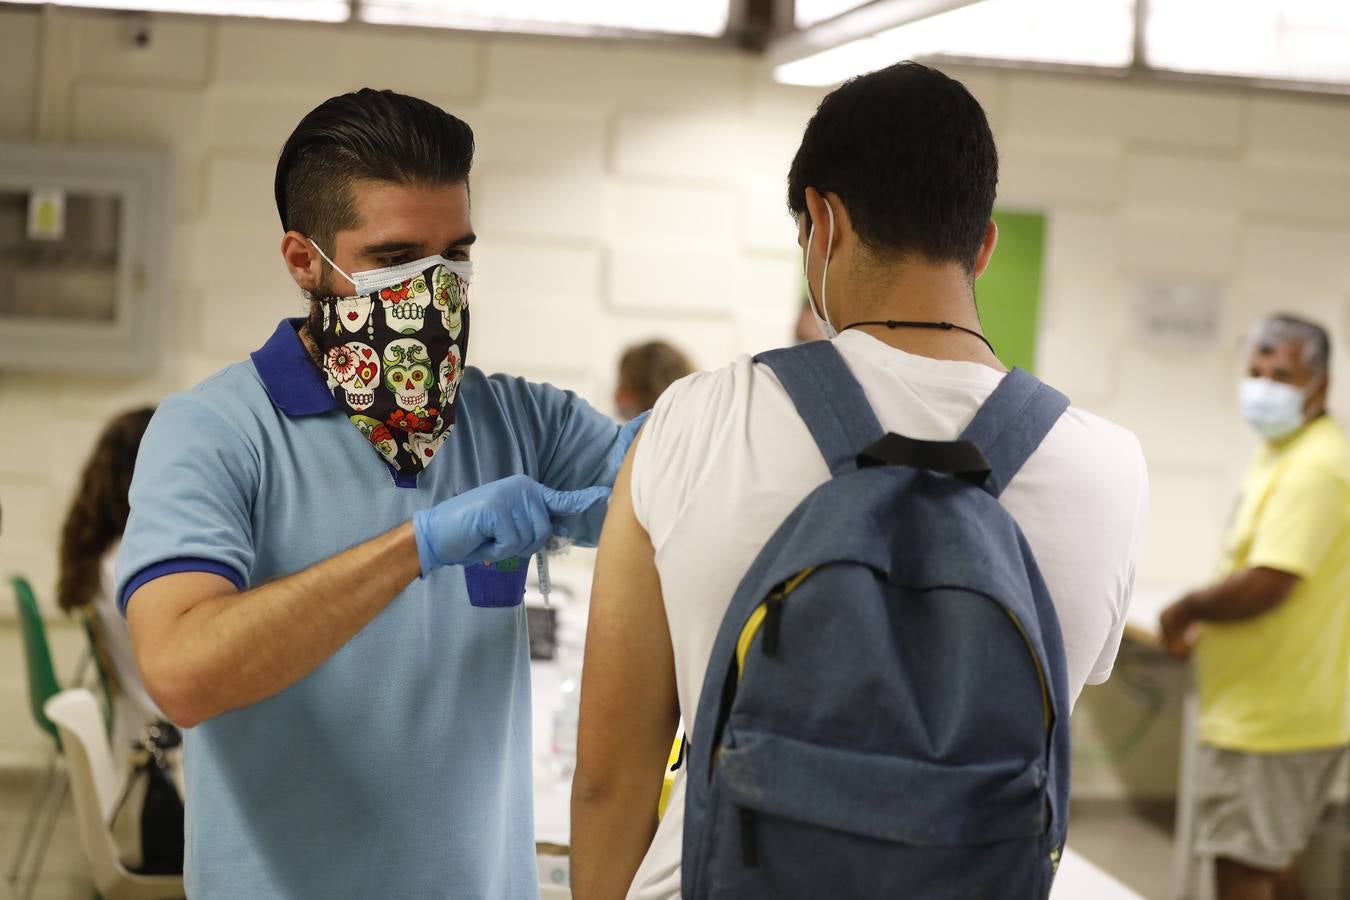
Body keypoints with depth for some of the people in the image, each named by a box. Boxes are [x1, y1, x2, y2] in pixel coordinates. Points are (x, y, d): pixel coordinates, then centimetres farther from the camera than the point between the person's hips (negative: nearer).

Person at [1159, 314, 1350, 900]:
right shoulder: (1278, 454, 13)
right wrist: (1206, 625, 10)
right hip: (1284, 713, 11)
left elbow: (1265, 586, -29)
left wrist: (1185, 611, -13)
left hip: (1269, 717, -11)